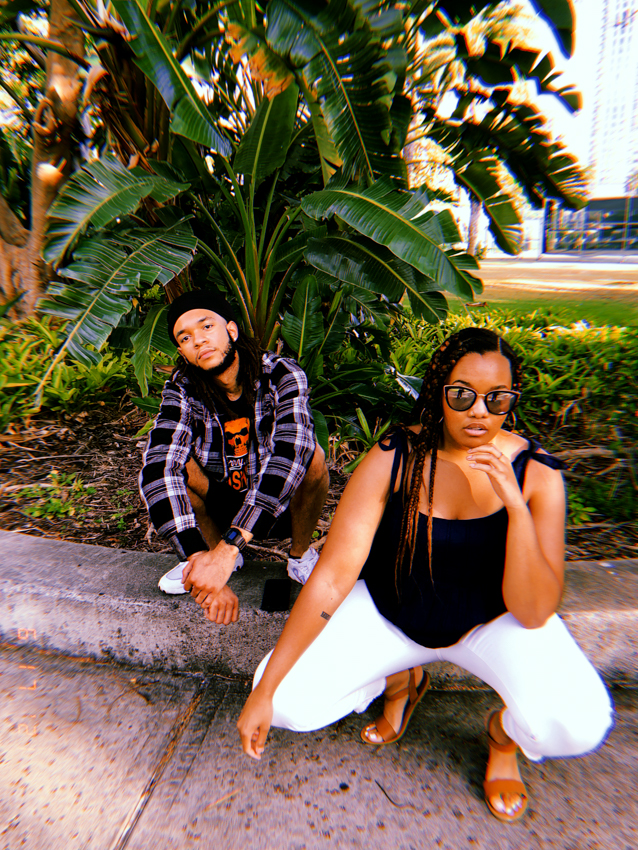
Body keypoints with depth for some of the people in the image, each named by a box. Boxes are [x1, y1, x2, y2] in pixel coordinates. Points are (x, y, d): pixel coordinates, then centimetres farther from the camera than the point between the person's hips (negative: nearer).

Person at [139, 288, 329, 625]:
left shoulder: (282, 375, -24)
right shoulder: (182, 391, -19)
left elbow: (289, 453, -41)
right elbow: (157, 470, -33)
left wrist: (229, 547, -49)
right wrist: (198, 556, -46)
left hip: (283, 506, -1)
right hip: (220, 509, 2)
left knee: (311, 456, -32)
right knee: (166, 459, -23)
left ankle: (301, 555, -4)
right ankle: (211, 545, 2)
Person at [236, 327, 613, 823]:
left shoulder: (537, 472, -18)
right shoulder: (394, 458, -21)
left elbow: (533, 613, -21)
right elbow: (333, 576, -22)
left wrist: (516, 504, -35)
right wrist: (264, 690, -23)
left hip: (491, 620, 0)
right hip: (389, 612, 1)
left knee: (577, 724, -28)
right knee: (290, 702, -14)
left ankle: (504, 735, 12)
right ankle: (402, 681, 18)